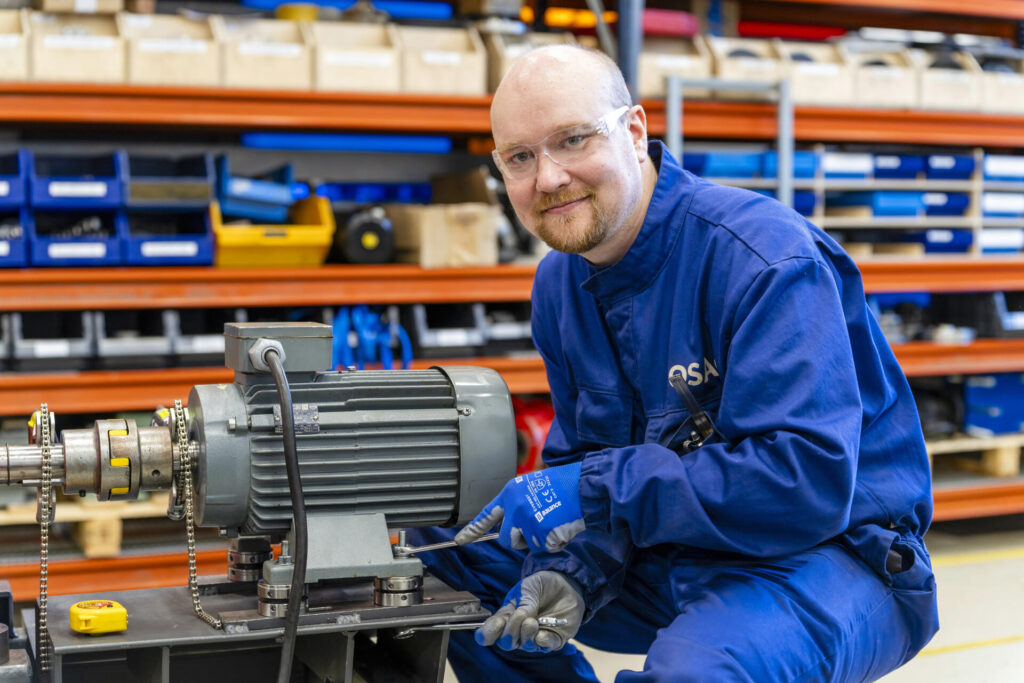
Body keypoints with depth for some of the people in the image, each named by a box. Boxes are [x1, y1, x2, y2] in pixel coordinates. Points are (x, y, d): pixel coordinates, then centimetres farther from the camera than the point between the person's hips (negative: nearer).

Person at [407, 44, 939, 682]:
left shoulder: (767, 258, -21)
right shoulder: (560, 283, 4)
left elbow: (809, 484, -29)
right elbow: (579, 462, 8)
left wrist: (593, 491, -26)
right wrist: (572, 569, -14)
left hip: (832, 553, -7)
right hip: (674, 556, 7)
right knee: (446, 551, 1)